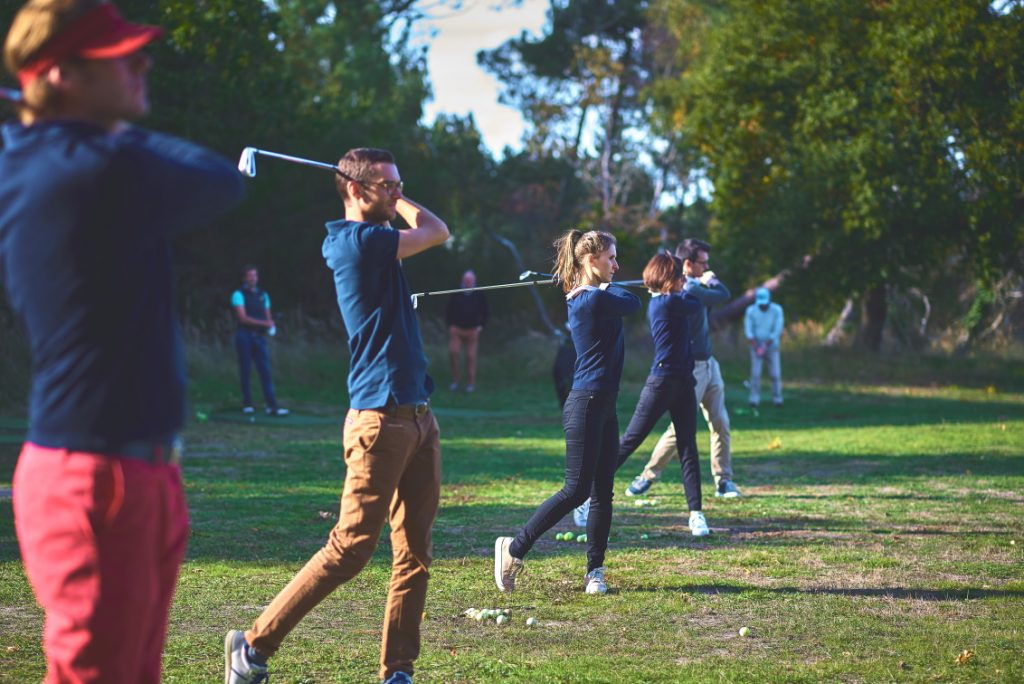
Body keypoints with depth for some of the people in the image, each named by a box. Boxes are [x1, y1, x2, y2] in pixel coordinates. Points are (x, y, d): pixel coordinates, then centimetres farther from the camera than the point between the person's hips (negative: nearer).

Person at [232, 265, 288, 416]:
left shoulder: (263, 295, 15)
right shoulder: (239, 295, -2)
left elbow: (267, 316, 17)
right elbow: (243, 317, -11)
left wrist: (271, 326, -6)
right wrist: (263, 323, -17)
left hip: (259, 336, 4)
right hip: (245, 335, -4)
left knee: (265, 370, -5)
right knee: (245, 370, -1)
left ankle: (272, 406, -10)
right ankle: (247, 404, 8)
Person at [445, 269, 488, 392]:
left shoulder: (479, 295, 4)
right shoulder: (456, 294, 3)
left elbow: (485, 312, 10)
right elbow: (448, 310, 9)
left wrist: (481, 326, 0)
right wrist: (450, 324, 0)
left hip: (472, 330, 0)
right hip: (456, 329, 0)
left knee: (471, 356, 1)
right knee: (453, 353, -14)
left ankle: (471, 383, 8)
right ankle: (455, 380, 0)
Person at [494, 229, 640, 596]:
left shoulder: (582, 298, 13)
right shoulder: (596, 300, -16)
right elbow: (633, 302, -2)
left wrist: (605, 288, 7)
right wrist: (607, 288, 12)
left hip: (604, 406, 10)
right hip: (586, 404, -10)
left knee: (602, 493, 8)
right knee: (576, 490, -6)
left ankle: (595, 571, 12)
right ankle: (515, 547, 4)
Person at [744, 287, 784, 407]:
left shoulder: (776, 310, -6)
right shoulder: (751, 310, -4)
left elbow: (778, 329, -12)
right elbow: (748, 329, -10)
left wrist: (766, 343, -20)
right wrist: (754, 343, -24)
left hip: (772, 346, 0)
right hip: (757, 346, 0)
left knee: (775, 374, -4)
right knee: (755, 373, -10)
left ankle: (777, 398, 6)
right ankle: (754, 399, -6)